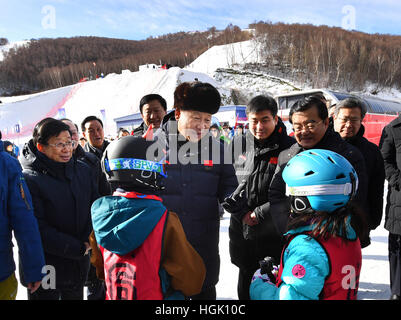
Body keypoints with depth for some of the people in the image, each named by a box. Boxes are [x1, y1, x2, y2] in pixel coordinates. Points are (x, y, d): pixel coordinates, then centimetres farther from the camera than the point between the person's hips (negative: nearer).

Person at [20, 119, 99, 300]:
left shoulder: (83, 170, 3)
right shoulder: (29, 179, -15)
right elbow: (38, 229, -18)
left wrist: (88, 240, -9)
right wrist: (78, 248, -16)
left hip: (79, 263, 5)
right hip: (45, 267, -5)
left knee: (76, 295, 20)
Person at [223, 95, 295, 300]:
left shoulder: (289, 147, -8)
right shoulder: (237, 144, 2)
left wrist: (260, 214, -13)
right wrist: (240, 212, -6)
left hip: (276, 231, -3)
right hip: (242, 229, 3)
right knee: (246, 281, 18)